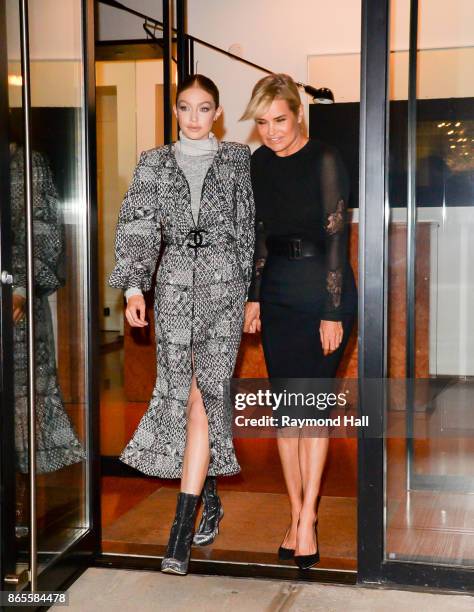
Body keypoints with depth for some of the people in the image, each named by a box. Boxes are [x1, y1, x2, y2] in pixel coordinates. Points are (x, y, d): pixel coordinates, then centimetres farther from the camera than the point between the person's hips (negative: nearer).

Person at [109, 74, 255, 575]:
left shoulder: (237, 160, 7)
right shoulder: (155, 163, 9)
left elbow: (249, 231, 8)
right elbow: (137, 226, 0)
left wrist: (253, 293, 6)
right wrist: (133, 288, -11)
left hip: (223, 284, -2)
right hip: (174, 288, 2)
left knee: (204, 395, -10)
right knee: (183, 395, 4)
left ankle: (183, 525, -10)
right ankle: (210, 499, 25)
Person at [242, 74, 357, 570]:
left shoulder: (324, 161, -11)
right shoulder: (259, 163, 6)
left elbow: (335, 237, -13)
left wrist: (332, 313, -16)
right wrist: (253, 297, 9)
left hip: (324, 292, -5)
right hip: (278, 294, 5)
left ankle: (307, 517, 4)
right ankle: (297, 513, 14)